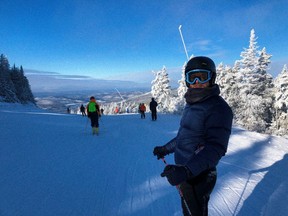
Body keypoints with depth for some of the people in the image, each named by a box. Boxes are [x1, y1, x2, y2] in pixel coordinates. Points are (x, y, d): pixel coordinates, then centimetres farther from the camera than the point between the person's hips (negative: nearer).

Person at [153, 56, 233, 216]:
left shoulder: (218, 107, -20)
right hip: (184, 173, 8)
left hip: (198, 177, -8)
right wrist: (166, 149, 24)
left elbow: (216, 147, -29)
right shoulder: (191, 104, 8)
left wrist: (187, 170, -41)